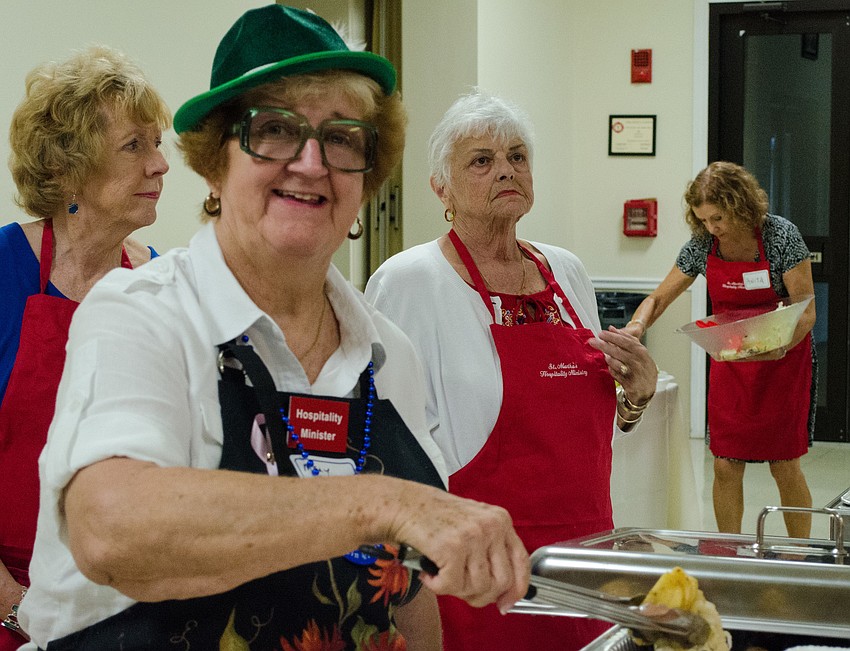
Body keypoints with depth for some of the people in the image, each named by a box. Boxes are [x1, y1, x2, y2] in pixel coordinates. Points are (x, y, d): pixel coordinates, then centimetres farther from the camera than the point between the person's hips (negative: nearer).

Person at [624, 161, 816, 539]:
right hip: (729, 363, 3)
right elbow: (658, 298, 2)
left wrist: (781, 346, -33)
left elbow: (807, 310, -15)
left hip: (783, 359, -3)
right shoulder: (701, 245, -7)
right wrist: (635, 327, -19)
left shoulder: (781, 236, -17)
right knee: (725, 466, -1)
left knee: (785, 467, 0)